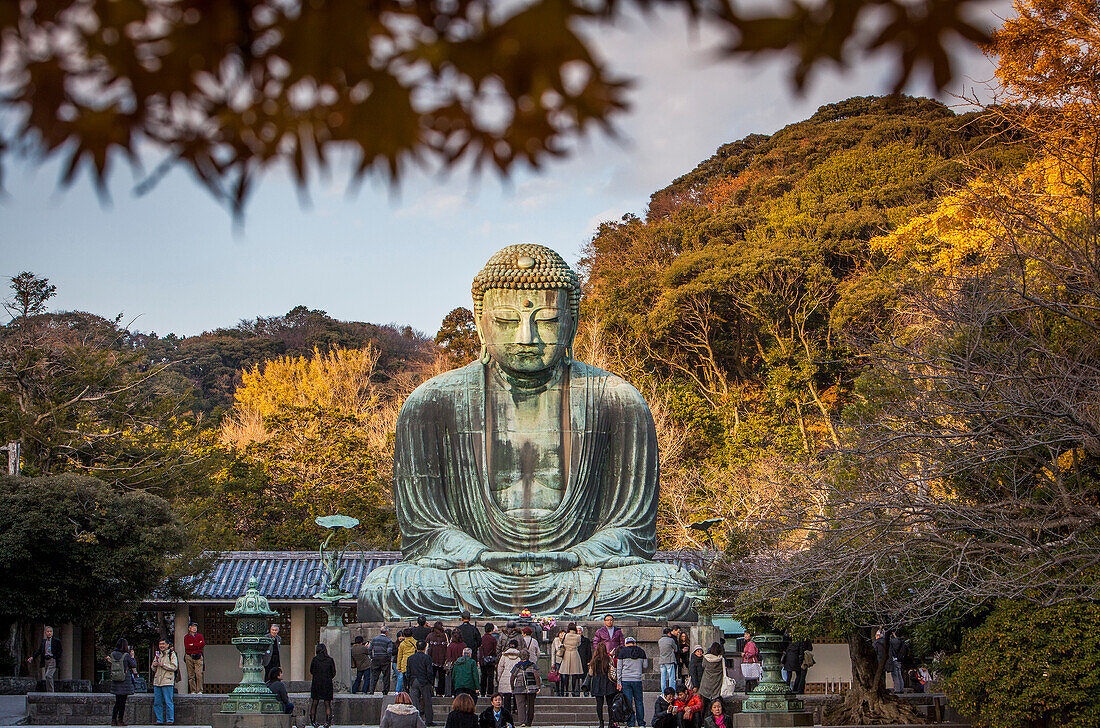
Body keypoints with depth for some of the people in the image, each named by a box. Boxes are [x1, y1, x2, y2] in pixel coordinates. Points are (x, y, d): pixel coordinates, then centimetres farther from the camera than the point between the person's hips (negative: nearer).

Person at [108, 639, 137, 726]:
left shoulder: (113, 654, 2)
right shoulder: (126, 655, -12)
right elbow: (134, 665, -3)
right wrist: (132, 656, 11)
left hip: (115, 681, 5)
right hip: (125, 681, -5)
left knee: (117, 701, 14)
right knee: (122, 701, 3)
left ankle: (113, 720, 11)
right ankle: (120, 720, 3)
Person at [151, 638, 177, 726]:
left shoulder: (171, 654, 0)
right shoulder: (157, 654, 18)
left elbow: (174, 667, -10)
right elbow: (154, 669, 24)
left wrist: (162, 665, -13)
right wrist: (154, 665, 1)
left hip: (167, 682, -6)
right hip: (157, 682, 6)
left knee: (168, 702, -6)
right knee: (157, 703, 5)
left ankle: (170, 720, -1)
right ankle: (159, 720, 12)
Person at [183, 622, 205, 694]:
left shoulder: (199, 635, 11)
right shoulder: (186, 637, 8)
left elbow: (203, 644, -6)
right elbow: (187, 646, -8)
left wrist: (192, 645, -6)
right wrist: (198, 646, -6)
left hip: (198, 657, 0)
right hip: (189, 657, 0)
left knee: (199, 674, -11)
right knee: (191, 675, -1)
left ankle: (199, 690, -9)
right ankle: (193, 691, 3)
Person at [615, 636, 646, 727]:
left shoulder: (623, 652, 1)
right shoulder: (641, 651, 6)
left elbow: (618, 668, 0)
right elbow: (645, 666, 12)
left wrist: (618, 682, 2)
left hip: (625, 680, -1)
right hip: (637, 680, 1)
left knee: (628, 702, 1)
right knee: (639, 702, 9)